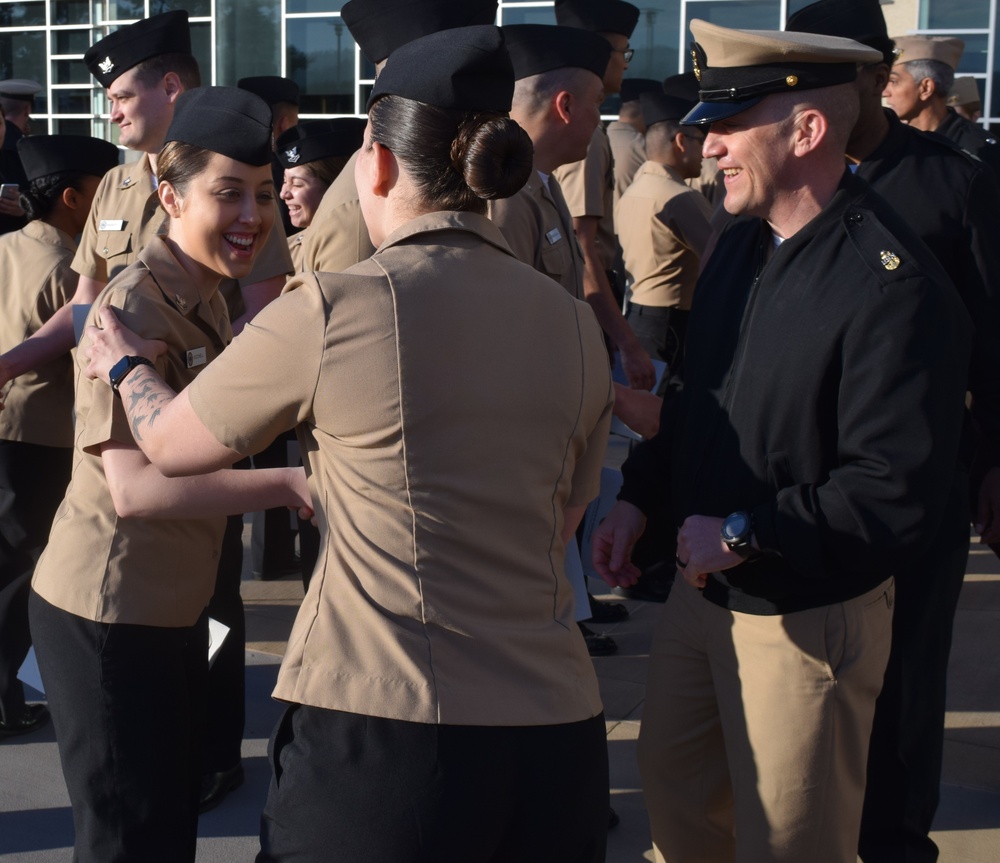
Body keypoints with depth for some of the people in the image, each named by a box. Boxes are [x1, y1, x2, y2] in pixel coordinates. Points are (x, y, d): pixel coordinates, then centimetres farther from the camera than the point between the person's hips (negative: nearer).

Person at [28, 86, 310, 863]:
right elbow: (134, 488, -29)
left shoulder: (208, 302, 10)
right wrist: (292, 484, -36)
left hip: (175, 606, 9)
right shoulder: (134, 308, -19)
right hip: (107, 614, -9)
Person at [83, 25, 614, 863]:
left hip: (379, 737, -4)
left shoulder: (327, 310, -9)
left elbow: (170, 443, 7)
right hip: (558, 731, 5)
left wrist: (123, 364, 30)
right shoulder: (577, 327, 4)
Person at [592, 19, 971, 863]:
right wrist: (637, 499, 4)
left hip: (809, 619, -8)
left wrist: (743, 532, -23)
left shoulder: (895, 286, -25)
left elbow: (899, 492, -27)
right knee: (673, 781, 24)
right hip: (704, 585, 8)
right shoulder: (741, 243, 3)